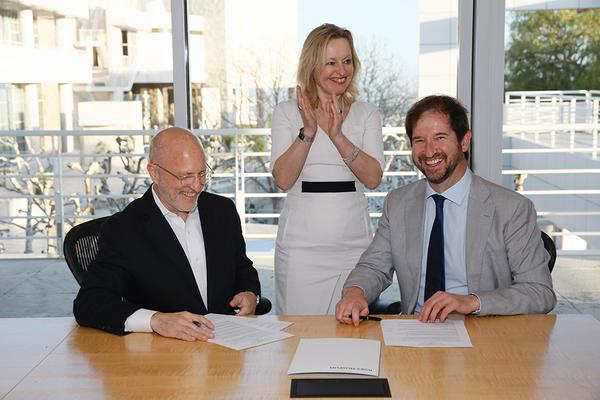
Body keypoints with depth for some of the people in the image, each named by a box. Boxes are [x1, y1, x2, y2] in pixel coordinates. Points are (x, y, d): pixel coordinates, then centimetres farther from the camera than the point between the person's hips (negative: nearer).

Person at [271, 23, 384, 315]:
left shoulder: (366, 114, 6)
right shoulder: (287, 112, 3)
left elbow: (373, 179, -6)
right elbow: (283, 179, -7)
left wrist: (338, 135, -18)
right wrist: (308, 131, -19)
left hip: (354, 243, 1)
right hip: (300, 245, -1)